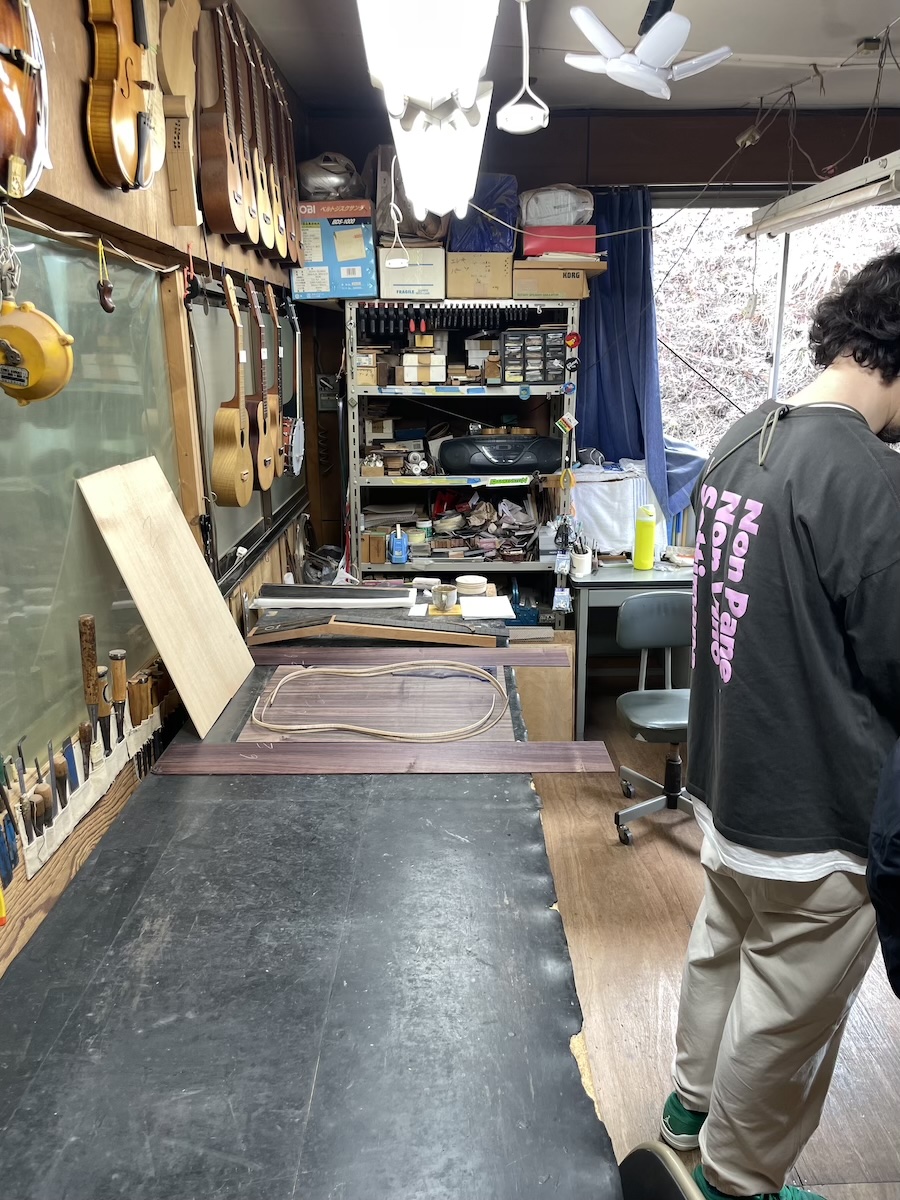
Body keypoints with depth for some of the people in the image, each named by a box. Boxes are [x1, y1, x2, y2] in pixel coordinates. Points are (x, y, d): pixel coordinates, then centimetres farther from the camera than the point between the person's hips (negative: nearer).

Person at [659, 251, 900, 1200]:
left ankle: (694, 1101, 49)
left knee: (723, 947, 27)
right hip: (816, 809, -8)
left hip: (727, 773, 8)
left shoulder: (742, 440, 1)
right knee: (788, 1012, 14)